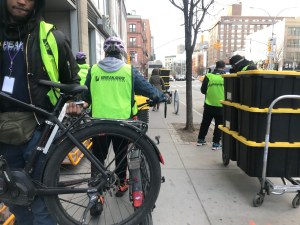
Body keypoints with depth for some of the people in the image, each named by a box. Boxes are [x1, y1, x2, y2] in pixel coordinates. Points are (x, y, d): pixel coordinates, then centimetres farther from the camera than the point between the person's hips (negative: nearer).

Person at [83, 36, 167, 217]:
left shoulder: (93, 70, 1)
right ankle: (121, 184, 37)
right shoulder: (129, 70, -4)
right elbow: (147, 88, 3)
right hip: (122, 122, 0)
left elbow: (86, 96, 11)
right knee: (121, 155, 19)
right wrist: (163, 96, 21)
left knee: (98, 159, 10)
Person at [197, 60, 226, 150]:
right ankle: (216, 143, 12)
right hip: (221, 106, -2)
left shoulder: (208, 76, -3)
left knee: (205, 123, 17)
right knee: (219, 125, 10)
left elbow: (203, 90, 1)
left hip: (209, 105, 2)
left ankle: (200, 139, 27)